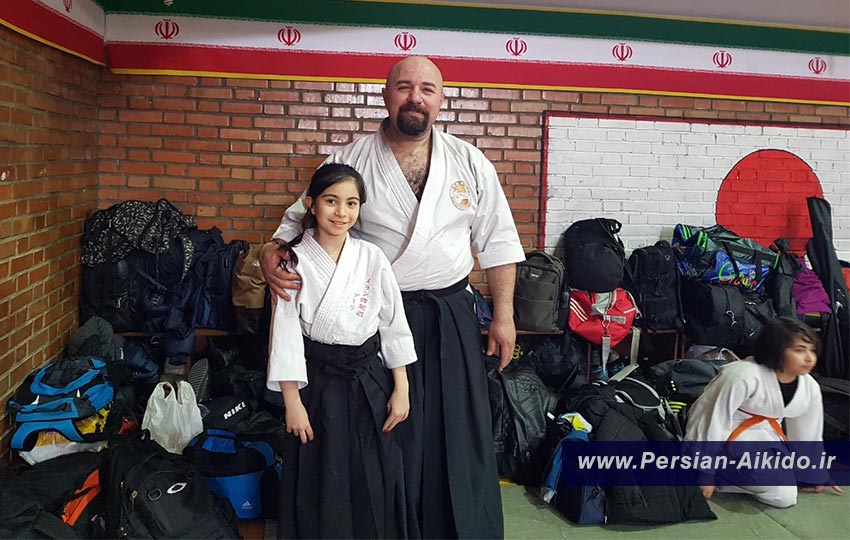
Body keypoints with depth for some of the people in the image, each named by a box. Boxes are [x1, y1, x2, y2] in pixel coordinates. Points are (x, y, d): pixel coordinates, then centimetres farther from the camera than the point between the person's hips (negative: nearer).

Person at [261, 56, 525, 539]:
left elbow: (498, 243, 6)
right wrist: (272, 253, -16)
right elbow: (300, 219, 5)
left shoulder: (469, 163, 2)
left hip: (451, 314, 2)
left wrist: (504, 315, 4)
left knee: (461, 435, 8)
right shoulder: (351, 162, -2)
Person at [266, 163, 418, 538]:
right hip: (318, 383, -1)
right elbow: (285, 334, -6)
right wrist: (292, 402, -7)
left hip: (370, 381, 2)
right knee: (318, 488, 9)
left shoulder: (372, 258, -3)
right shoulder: (294, 261, -7)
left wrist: (401, 390, 1)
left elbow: (394, 326, 2)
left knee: (373, 485, 10)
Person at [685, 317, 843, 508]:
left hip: (762, 435, 8)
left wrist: (816, 474, 20)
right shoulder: (742, 376, -30)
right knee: (783, 495, -18)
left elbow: (809, 435, 10)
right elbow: (713, 421, -25)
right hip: (727, 437, -8)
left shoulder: (810, 388, -6)